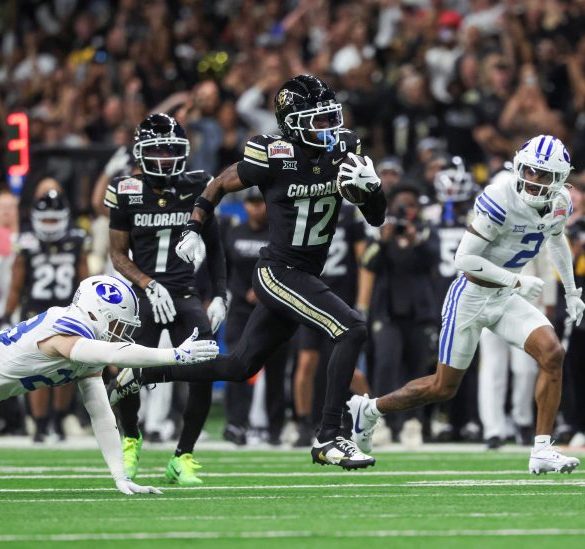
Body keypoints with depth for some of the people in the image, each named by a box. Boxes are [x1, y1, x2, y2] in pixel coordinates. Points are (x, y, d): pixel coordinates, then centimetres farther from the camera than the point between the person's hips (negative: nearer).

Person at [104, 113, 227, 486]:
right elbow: (118, 254, 4)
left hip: (186, 294, 1)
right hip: (143, 292, -1)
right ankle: (131, 439, 15)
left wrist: (220, 296, 5)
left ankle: (183, 457, 4)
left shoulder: (197, 190, 4)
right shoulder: (127, 193, 0)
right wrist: (149, 285, -11)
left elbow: (214, 248, 14)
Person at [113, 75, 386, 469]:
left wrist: (370, 186, -15)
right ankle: (329, 440, -19)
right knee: (353, 330, -23)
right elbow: (221, 185, 1)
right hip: (278, 272, -7)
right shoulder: (275, 156, -16)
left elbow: (377, 218, 4)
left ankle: (144, 373, 32)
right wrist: (194, 230, -1)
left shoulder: (345, 151, 0)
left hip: (305, 277, 7)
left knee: (239, 367, 16)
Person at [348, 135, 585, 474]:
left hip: (506, 299, 6)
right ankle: (369, 409, 29)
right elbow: (464, 258, -25)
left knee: (553, 354, -17)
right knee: (443, 388, 4)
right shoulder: (501, 202, -26)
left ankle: (543, 451, -12)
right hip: (471, 296, -6)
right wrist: (515, 281, -26)